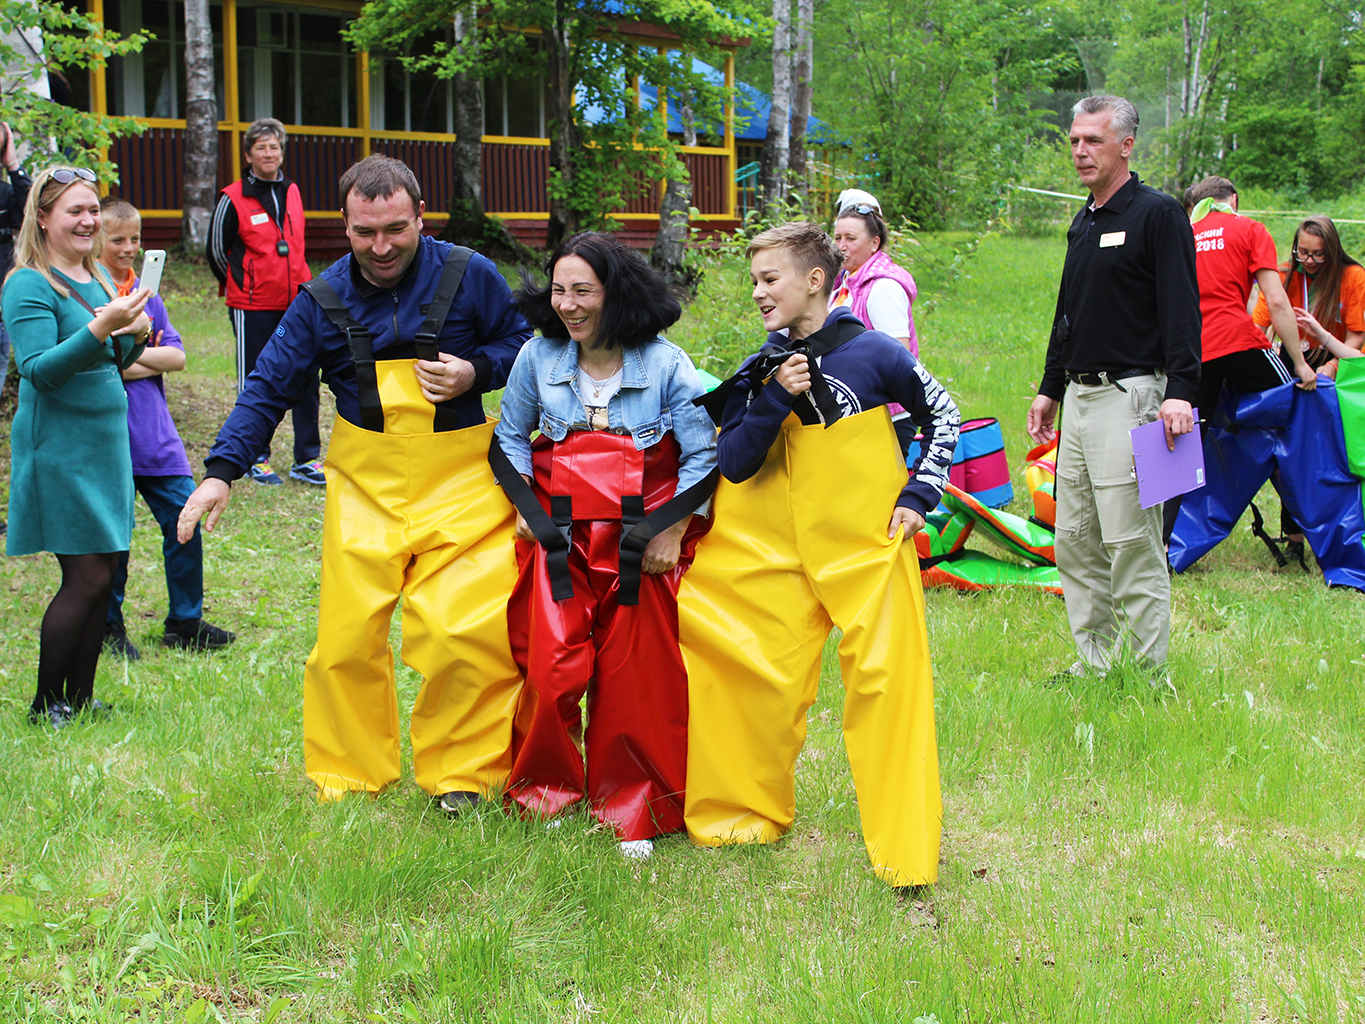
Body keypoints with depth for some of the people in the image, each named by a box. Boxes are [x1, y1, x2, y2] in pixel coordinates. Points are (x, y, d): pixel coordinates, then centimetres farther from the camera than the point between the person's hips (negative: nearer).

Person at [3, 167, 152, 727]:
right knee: (86, 576, -8)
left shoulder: (98, 278, 14)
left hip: (107, 439, 8)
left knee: (102, 574, 8)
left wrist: (136, 334, -1)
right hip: (59, 445, -8)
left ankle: (79, 699, 18)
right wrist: (100, 328, -30)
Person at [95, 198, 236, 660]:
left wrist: (129, 358, -10)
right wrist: (150, 359, -10)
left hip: (155, 433, 5)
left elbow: (176, 356, 3)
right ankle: (110, 626, 18)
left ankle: (185, 621, 15)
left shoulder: (146, 292, 12)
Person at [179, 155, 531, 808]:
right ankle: (346, 779, 17)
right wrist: (220, 472, -5)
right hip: (365, 484, 2)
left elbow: (522, 348, 10)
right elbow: (268, 389, 4)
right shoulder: (324, 299, 1)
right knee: (347, 634, -1)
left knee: (463, 631, -13)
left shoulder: (469, 276, -3)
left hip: (459, 482, -2)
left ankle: (462, 777, 7)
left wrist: (474, 373, -11)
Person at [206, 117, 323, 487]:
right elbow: (217, 250, 4)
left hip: (296, 303, 4)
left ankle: (307, 460, 10)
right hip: (253, 308, -4)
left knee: (306, 380, 2)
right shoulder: (233, 199, -6)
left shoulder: (293, 193, 10)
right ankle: (256, 460, 15)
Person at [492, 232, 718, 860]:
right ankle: (543, 789, 17)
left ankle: (630, 814, 17)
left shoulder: (665, 365, -5)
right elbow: (509, 438, 16)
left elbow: (704, 456, -1)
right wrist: (524, 506, 4)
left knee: (633, 680, 0)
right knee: (553, 669, -8)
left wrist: (673, 529, -7)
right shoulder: (539, 358, 2)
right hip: (558, 540, 2)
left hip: (642, 544, -1)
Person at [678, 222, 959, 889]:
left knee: (886, 684, -7)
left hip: (868, 549, -3)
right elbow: (731, 464, -3)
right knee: (763, 686, 5)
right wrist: (775, 401, -15)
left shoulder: (872, 353, -4)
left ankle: (904, 848, 2)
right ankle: (751, 811, 26)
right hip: (775, 559, 3)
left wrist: (918, 494, 0)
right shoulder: (759, 371, 5)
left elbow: (941, 416, 9)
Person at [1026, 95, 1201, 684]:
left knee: (1132, 543, -8)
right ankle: (1094, 666, 17)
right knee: (1075, 542, 9)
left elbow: (1181, 310, -14)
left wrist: (1180, 391, -23)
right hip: (1079, 399, 9)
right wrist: (1050, 389, 25)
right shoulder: (1083, 224, 18)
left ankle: (1149, 674, 0)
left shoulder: (1158, 215, -7)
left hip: (1130, 397, -8)